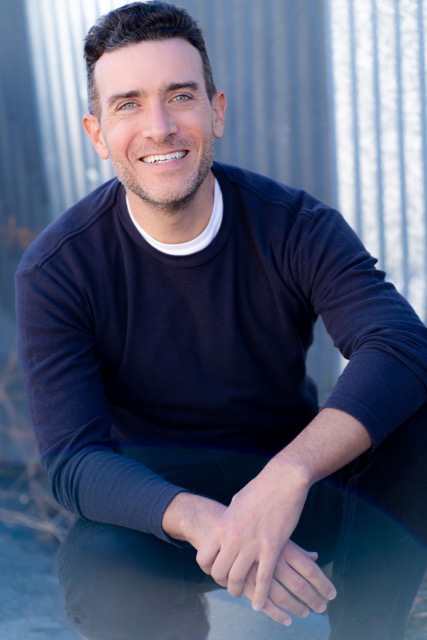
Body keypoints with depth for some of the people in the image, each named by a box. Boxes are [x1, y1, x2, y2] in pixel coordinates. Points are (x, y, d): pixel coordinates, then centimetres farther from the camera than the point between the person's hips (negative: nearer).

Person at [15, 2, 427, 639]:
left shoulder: (296, 227, -13)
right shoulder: (57, 270, -15)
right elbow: (73, 459, -21)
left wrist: (287, 476, -48)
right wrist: (201, 521, -42)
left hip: (300, 486, 2)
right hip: (158, 501, -1)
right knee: (96, 569, -35)